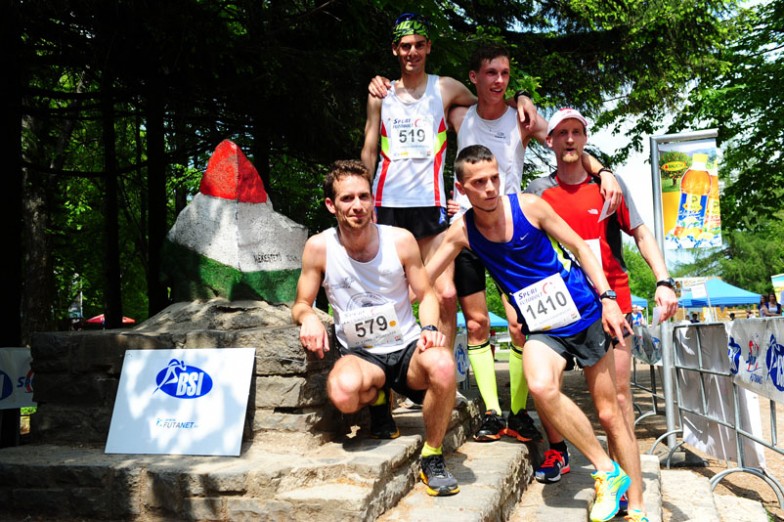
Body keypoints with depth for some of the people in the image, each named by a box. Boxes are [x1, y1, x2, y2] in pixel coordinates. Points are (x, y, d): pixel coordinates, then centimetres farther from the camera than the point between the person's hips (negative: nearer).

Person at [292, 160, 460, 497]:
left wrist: (430, 328, -16)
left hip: (407, 347, 0)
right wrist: (308, 317, -22)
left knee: (443, 365, -36)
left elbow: (426, 294, 5)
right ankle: (378, 399, 6)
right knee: (343, 393, -36)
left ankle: (432, 459, -11)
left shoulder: (400, 240, -5)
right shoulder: (319, 248, -7)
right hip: (360, 354, 0)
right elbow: (301, 305, 3)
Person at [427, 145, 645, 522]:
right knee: (541, 387, -30)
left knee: (610, 413, 4)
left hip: (586, 314, -1)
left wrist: (607, 299, -8)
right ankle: (608, 471, -10)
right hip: (543, 328, 1)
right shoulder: (461, 231, -4)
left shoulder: (529, 206, -9)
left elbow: (580, 247, -2)